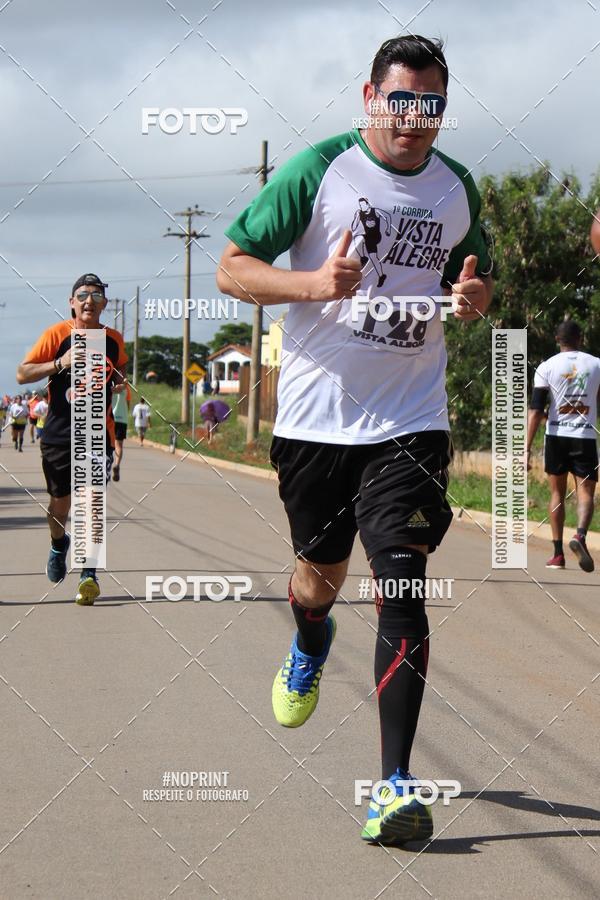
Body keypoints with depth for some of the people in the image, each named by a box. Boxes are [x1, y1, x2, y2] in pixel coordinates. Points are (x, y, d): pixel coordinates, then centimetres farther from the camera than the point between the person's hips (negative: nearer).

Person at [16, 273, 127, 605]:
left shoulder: (114, 339, 6)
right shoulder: (56, 334, -5)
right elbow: (22, 374, -7)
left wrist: (117, 378, 3)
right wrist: (59, 363, -20)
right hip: (59, 432, -1)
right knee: (60, 502, 9)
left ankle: (89, 573, -9)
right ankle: (59, 544, 41)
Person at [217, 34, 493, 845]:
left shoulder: (458, 188, 6)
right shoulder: (318, 170, -5)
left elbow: (476, 279, 22)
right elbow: (233, 268, -4)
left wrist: (474, 296, -3)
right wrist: (314, 282, -21)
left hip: (411, 421, 1)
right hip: (316, 415, -1)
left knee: (402, 586, -12)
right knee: (321, 573, 14)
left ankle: (396, 783, -12)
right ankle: (309, 644, 54)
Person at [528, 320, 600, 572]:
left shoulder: (546, 367, -1)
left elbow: (536, 410, -6)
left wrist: (527, 449, -8)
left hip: (556, 436, 1)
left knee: (557, 493, 13)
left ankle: (558, 553, 13)